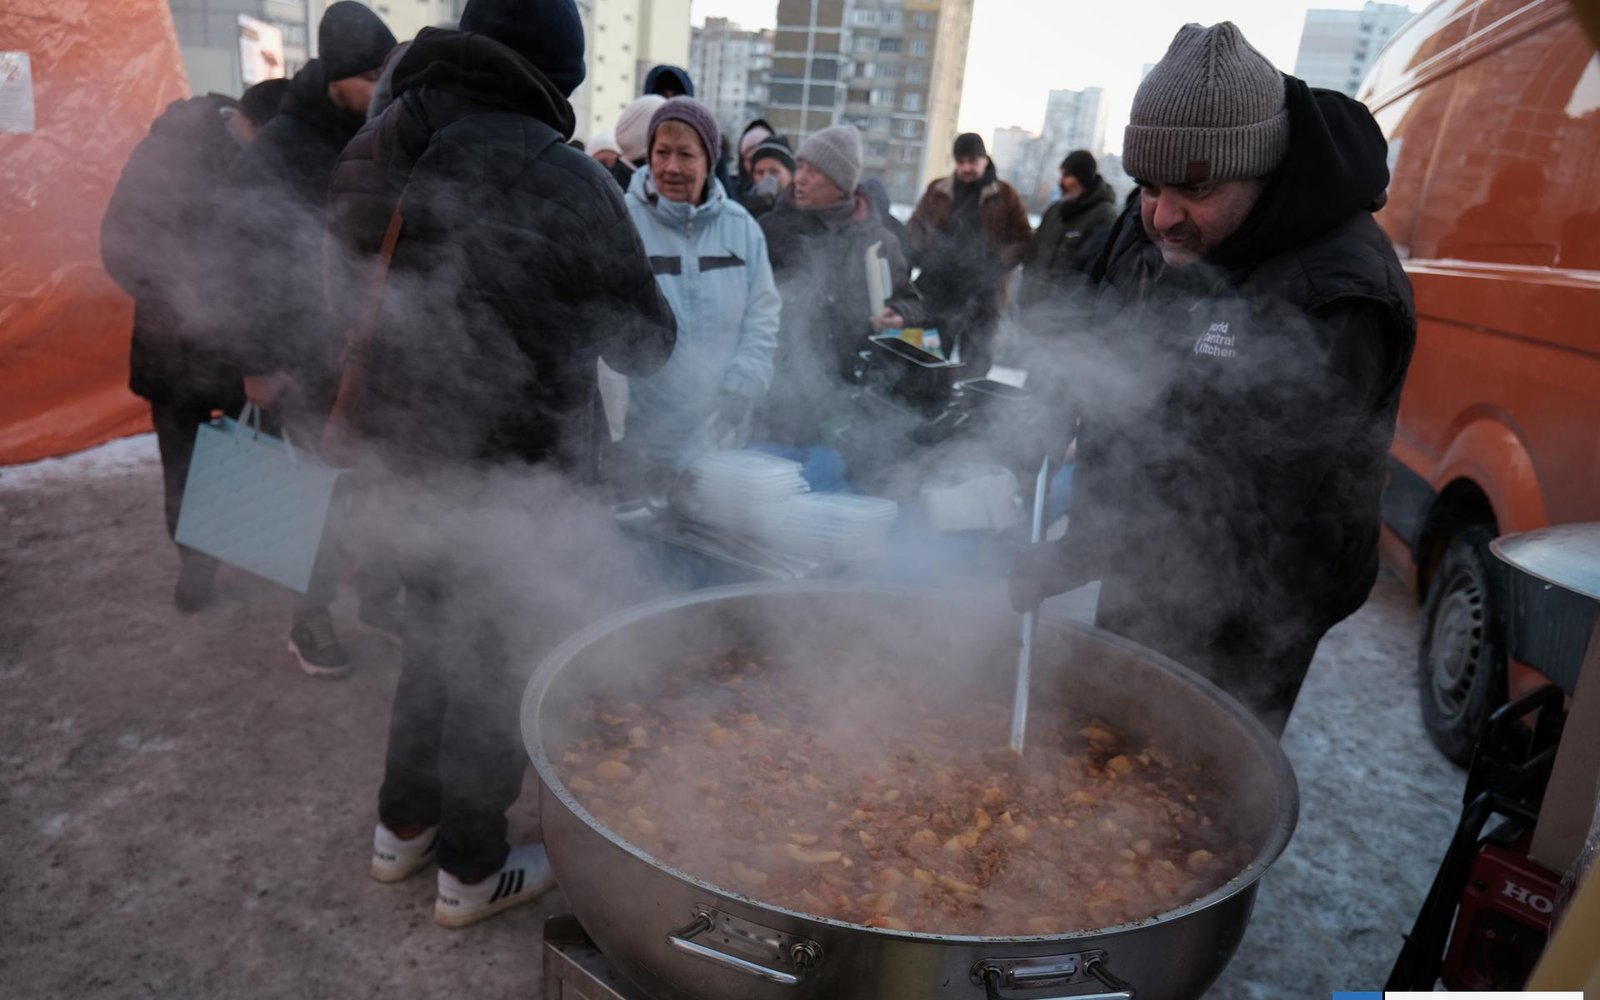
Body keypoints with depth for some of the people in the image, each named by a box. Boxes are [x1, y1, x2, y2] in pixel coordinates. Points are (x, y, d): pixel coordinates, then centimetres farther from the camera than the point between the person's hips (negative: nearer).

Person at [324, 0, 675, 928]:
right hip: (519, 475, -6)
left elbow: (347, 293, 15)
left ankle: (402, 826, 40)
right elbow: (645, 343, -10)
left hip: (408, 458, 7)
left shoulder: (375, 151, 1)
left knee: (435, 635, 25)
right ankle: (473, 871, 28)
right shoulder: (564, 179, -21)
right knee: (500, 662, 11)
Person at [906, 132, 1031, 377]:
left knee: (975, 367, 0)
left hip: (981, 297, -2)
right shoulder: (937, 191, 11)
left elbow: (1023, 239, 4)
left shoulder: (1004, 195, 4)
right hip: (936, 293, 3)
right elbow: (914, 229, 17)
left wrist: (997, 264, -11)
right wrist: (921, 256, -3)